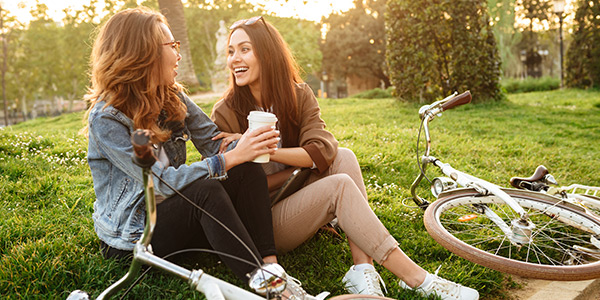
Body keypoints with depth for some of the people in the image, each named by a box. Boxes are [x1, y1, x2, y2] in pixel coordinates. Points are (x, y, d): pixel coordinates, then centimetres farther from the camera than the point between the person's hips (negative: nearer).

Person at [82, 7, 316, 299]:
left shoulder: (173, 97, 4)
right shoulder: (105, 118, -19)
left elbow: (215, 142, -2)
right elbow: (162, 181, -25)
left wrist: (251, 142, -24)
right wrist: (232, 157, -31)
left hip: (174, 214, 7)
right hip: (130, 237, -6)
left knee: (248, 171, -17)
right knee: (205, 189, -35)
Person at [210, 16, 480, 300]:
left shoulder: (299, 95, -1)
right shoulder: (225, 113, -11)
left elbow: (323, 150, -16)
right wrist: (303, 163, -16)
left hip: (296, 207, 5)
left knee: (343, 158, -21)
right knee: (339, 185, -28)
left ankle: (363, 269, -30)